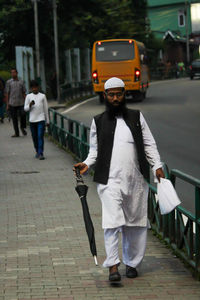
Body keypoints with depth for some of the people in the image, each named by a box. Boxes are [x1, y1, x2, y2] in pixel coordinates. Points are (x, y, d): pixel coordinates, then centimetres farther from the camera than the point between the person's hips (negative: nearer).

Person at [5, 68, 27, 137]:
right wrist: (7, 104, -2)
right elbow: (6, 94, 3)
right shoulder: (8, 82, 4)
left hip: (21, 103, 1)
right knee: (14, 118, 2)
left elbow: (24, 93, 13)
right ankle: (16, 133, 12)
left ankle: (22, 127, 8)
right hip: (12, 104, -1)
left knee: (23, 114, -17)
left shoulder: (21, 82, 9)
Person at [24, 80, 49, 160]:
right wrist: (30, 105, -17)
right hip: (32, 120, 2)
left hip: (41, 119, -2)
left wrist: (47, 121, 10)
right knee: (34, 137, 8)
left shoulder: (42, 96, 6)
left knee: (40, 136, -12)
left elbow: (46, 109, 10)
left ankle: (41, 153, -15)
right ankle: (37, 151, 24)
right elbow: (25, 108, 5)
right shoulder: (28, 96, 7)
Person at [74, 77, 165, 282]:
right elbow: (95, 149, 17)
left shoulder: (136, 117, 11)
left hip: (135, 180, 2)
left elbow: (149, 144, 12)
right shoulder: (98, 122, 10)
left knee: (135, 223, 6)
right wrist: (87, 164, -1)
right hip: (110, 180, -2)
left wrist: (157, 166, 2)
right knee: (112, 222, -13)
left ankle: (131, 263, 19)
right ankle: (113, 266, -13)